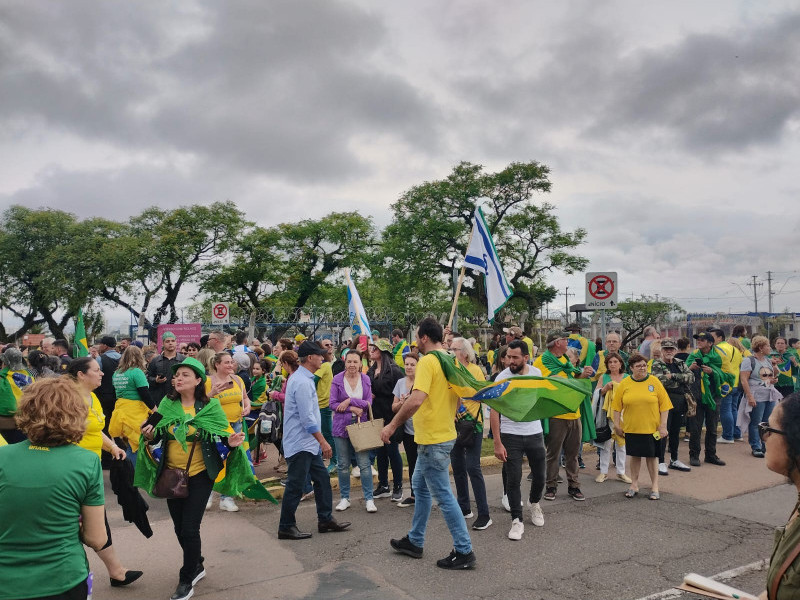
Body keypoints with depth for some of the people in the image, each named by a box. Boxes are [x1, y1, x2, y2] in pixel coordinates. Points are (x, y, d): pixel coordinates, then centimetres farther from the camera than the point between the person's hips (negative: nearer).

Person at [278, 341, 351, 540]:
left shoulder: (304, 378, 13)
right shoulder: (302, 382, -20)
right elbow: (307, 418, -24)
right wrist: (323, 442, -19)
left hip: (309, 443, 11)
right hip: (300, 443, -11)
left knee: (322, 478, 14)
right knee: (296, 486, -1)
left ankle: (325, 519, 23)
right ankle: (286, 527, 10)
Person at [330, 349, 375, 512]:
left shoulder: (366, 380, 2)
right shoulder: (337, 380, -3)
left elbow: (369, 403, -3)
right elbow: (333, 404, -6)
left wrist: (350, 401, -15)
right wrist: (353, 409, -15)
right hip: (341, 425, 0)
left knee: (364, 463, -2)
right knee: (343, 464, 8)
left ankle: (369, 499, 8)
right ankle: (345, 498, 21)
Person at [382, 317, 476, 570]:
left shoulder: (427, 362, -20)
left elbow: (416, 399, -31)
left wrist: (393, 425, -23)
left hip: (433, 440, -10)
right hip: (445, 433, 10)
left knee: (443, 495, 0)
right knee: (420, 486, 21)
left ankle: (464, 551, 8)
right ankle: (414, 541, 33)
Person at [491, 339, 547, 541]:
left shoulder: (536, 373, -2)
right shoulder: (502, 378, -14)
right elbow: (494, 411, -13)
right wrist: (497, 443, -17)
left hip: (535, 433, 4)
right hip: (510, 436, -3)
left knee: (540, 475, 13)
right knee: (513, 479, -2)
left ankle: (534, 503, 42)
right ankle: (517, 520, 11)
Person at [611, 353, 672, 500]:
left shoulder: (654, 381, -3)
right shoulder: (624, 384, 0)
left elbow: (664, 405, -1)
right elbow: (617, 406, 5)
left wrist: (663, 425, -5)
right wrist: (617, 424, 2)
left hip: (651, 427, -1)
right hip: (632, 427, 1)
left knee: (652, 456, 5)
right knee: (635, 456, 10)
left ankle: (654, 486, 17)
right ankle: (634, 485, 22)